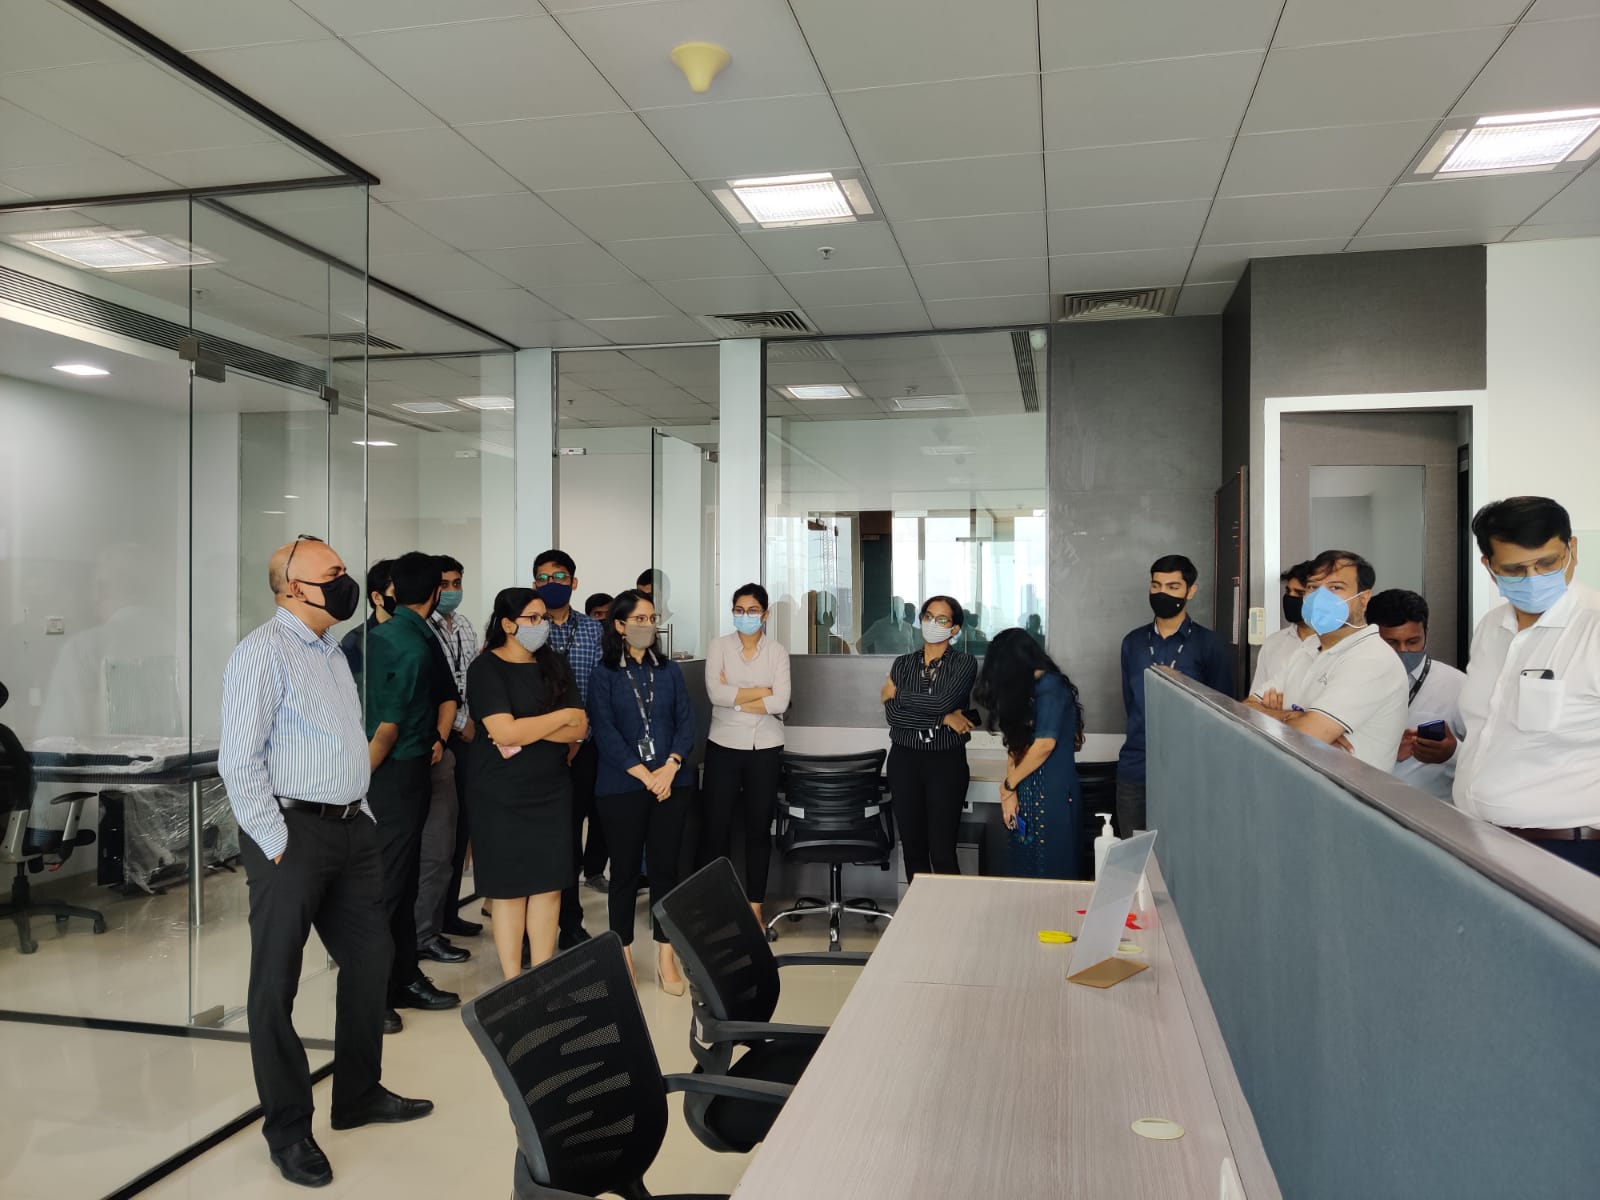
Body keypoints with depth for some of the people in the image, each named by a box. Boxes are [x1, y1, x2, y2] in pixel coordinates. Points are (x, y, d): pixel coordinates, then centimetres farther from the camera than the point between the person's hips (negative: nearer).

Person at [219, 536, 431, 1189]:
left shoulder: (333, 653, 15)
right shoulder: (262, 653, -11)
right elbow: (239, 761, -16)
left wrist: (363, 816, 13)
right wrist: (277, 844, -17)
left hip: (352, 828, 9)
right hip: (292, 831, -9)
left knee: (369, 958, 17)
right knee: (276, 983, 5)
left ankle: (359, 1094, 34)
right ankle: (287, 1130, 19)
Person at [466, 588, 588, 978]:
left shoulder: (554, 665, 7)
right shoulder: (486, 668, -8)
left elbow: (580, 729, 0)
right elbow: (504, 731, -21)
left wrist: (526, 732, -15)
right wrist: (561, 716, -10)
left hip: (552, 789, 5)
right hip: (502, 796, -4)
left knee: (549, 884, 5)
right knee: (510, 888, 4)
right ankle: (512, 984, 15)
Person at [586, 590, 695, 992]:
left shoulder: (669, 670, 9)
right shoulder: (604, 675, 0)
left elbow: (685, 722, 4)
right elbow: (605, 732, -8)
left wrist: (670, 767, -12)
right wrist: (645, 775, -14)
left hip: (670, 785, 2)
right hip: (620, 788, -2)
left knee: (665, 868, 4)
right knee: (625, 870, 6)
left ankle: (666, 958, 12)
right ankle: (623, 957, 18)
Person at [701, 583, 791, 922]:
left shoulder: (777, 652, 1)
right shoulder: (718, 647, 1)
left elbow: (781, 703, -11)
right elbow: (715, 694, -14)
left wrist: (736, 699, -11)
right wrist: (762, 691, -11)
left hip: (765, 750, 0)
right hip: (724, 747, 0)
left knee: (759, 828, 8)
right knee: (716, 826, 2)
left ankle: (754, 905, 19)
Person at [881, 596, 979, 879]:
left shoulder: (965, 664, -1)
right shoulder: (903, 664, 7)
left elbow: (942, 701, -18)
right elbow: (891, 714, -7)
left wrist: (896, 695, -5)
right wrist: (944, 719, -14)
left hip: (947, 762, -3)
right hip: (904, 760, 3)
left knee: (942, 853, -6)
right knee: (912, 847, 8)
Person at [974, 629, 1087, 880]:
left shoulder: (1050, 686, -12)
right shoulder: (1026, 689, 13)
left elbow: (1045, 744, -17)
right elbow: (1015, 743, 8)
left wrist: (1008, 785, -5)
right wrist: (1011, 790, -5)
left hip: (1052, 793, -8)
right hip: (1027, 791, 8)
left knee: (1050, 872, 1)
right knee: (1025, 870, 11)